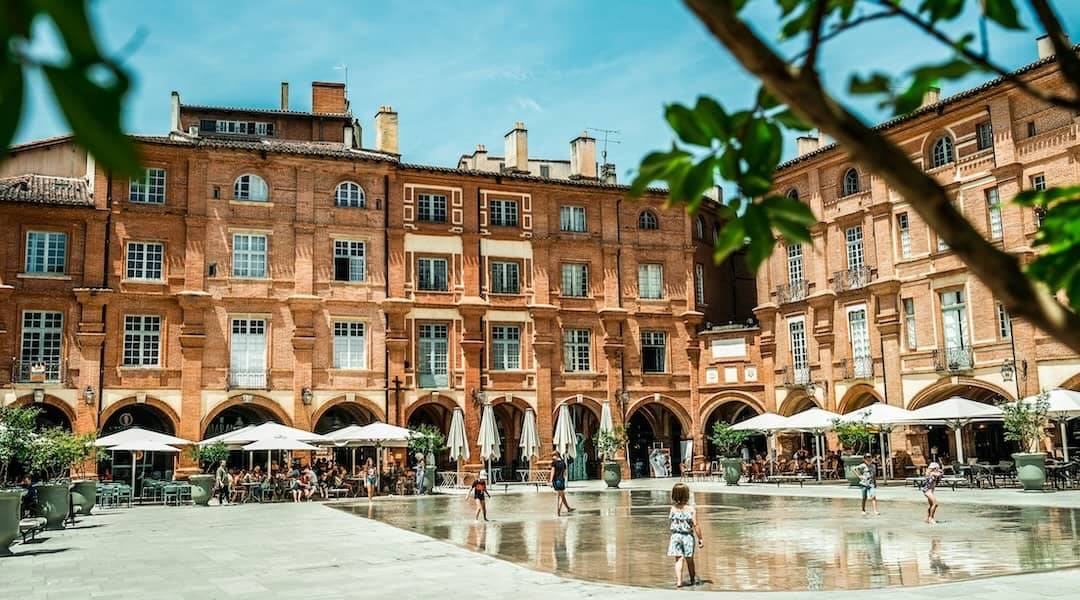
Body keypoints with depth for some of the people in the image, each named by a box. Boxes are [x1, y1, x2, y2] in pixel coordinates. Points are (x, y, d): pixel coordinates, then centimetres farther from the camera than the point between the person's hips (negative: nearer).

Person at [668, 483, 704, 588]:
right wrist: (700, 538, -3)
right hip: (688, 536, -1)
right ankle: (693, 579, 32)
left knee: (679, 559, 3)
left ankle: (679, 581, -9)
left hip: (676, 535, 1)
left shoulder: (673, 509, -5)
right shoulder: (691, 509, -13)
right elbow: (695, 525, -12)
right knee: (689, 560, 15)